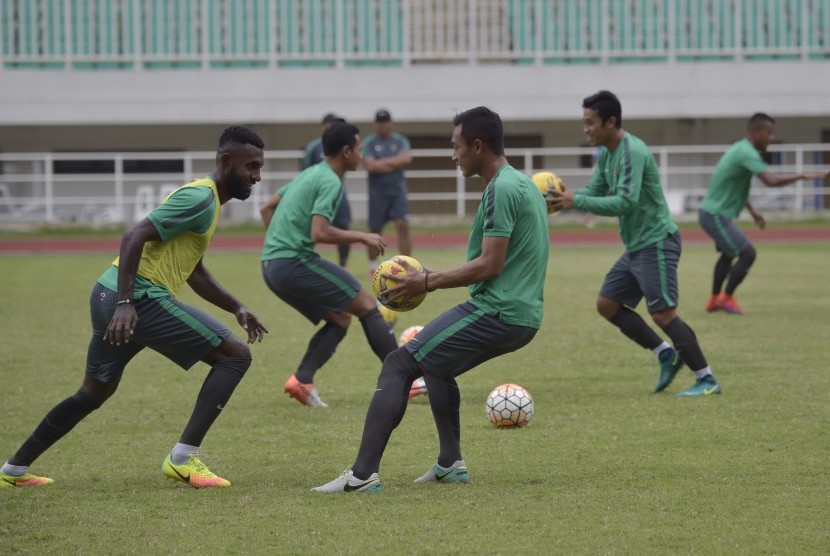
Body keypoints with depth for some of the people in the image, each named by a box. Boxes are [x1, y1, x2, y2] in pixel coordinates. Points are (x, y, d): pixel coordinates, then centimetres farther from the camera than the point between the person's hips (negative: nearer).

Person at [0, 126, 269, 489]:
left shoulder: (205, 199, 22)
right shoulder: (200, 198, -11)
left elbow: (195, 274, 31)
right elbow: (135, 237, -20)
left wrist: (237, 308, 22)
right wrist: (125, 303, -26)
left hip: (109, 296, 10)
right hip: (139, 299, -10)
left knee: (95, 392, 25)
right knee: (235, 356, -7)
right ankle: (183, 459, -11)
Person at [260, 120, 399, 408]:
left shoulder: (309, 175, 19)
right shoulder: (330, 182, -9)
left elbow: (266, 208, 27)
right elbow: (319, 233, -20)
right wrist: (362, 237, -9)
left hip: (271, 266, 9)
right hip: (295, 261, -9)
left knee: (340, 318, 16)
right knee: (367, 306, -1)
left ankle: (302, 381, -1)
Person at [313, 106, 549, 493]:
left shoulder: (501, 189, -13)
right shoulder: (523, 184, 18)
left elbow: (490, 265, -19)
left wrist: (427, 283, -12)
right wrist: (434, 279, 22)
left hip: (496, 313, -10)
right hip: (524, 316, 10)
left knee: (398, 366, -9)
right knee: (435, 362, 29)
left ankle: (363, 473, -17)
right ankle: (451, 463, 22)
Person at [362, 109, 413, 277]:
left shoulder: (400, 141, 6)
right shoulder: (369, 143, 0)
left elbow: (406, 159, -11)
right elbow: (370, 166, -14)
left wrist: (382, 162, -11)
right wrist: (395, 164, -10)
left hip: (398, 192, 1)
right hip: (377, 193, -1)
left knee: (403, 226, -11)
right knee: (375, 231, 6)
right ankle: (373, 266, 21)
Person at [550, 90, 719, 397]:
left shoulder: (633, 152, -21)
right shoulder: (607, 154, 9)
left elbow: (626, 201, -29)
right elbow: (594, 191, 13)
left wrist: (577, 202, -28)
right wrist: (564, 196, -6)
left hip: (656, 243, -10)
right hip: (636, 246, 10)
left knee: (662, 314, -11)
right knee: (607, 304, 10)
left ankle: (707, 380, -5)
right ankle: (666, 354, 15)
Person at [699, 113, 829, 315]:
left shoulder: (740, 149, 11)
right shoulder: (747, 153, -21)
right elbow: (772, 181, -32)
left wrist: (752, 210, 24)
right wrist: (803, 176, -22)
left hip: (711, 213, 10)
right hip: (715, 215, -10)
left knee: (729, 254, 26)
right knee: (747, 254, -9)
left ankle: (714, 300, 35)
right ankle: (726, 298, 5)